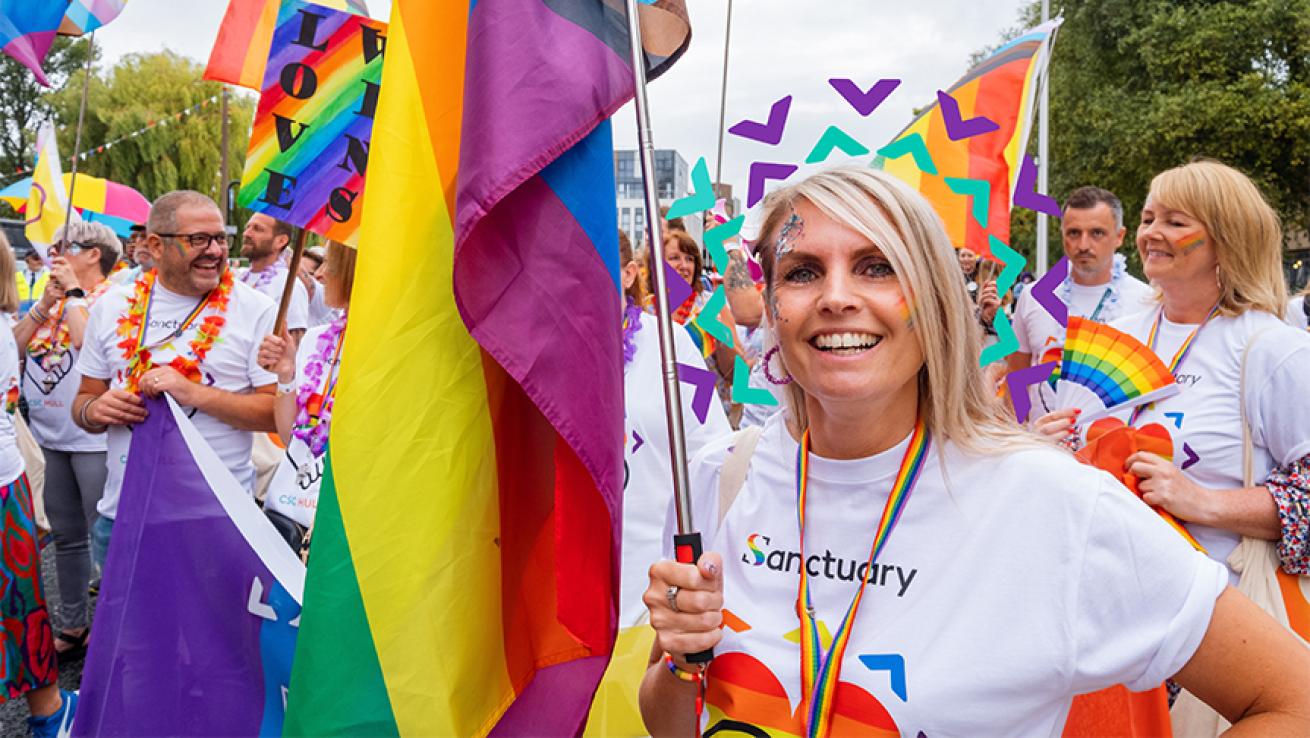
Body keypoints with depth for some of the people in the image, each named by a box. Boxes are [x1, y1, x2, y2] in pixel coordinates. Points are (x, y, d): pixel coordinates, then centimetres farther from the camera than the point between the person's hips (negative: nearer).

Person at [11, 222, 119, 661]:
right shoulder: (52, 297, 13)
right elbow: (15, 346, 5)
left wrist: (73, 293, -13)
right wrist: (47, 302, -3)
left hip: (93, 438, -8)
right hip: (48, 437, 8)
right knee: (66, 535, 17)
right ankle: (71, 627, 29)